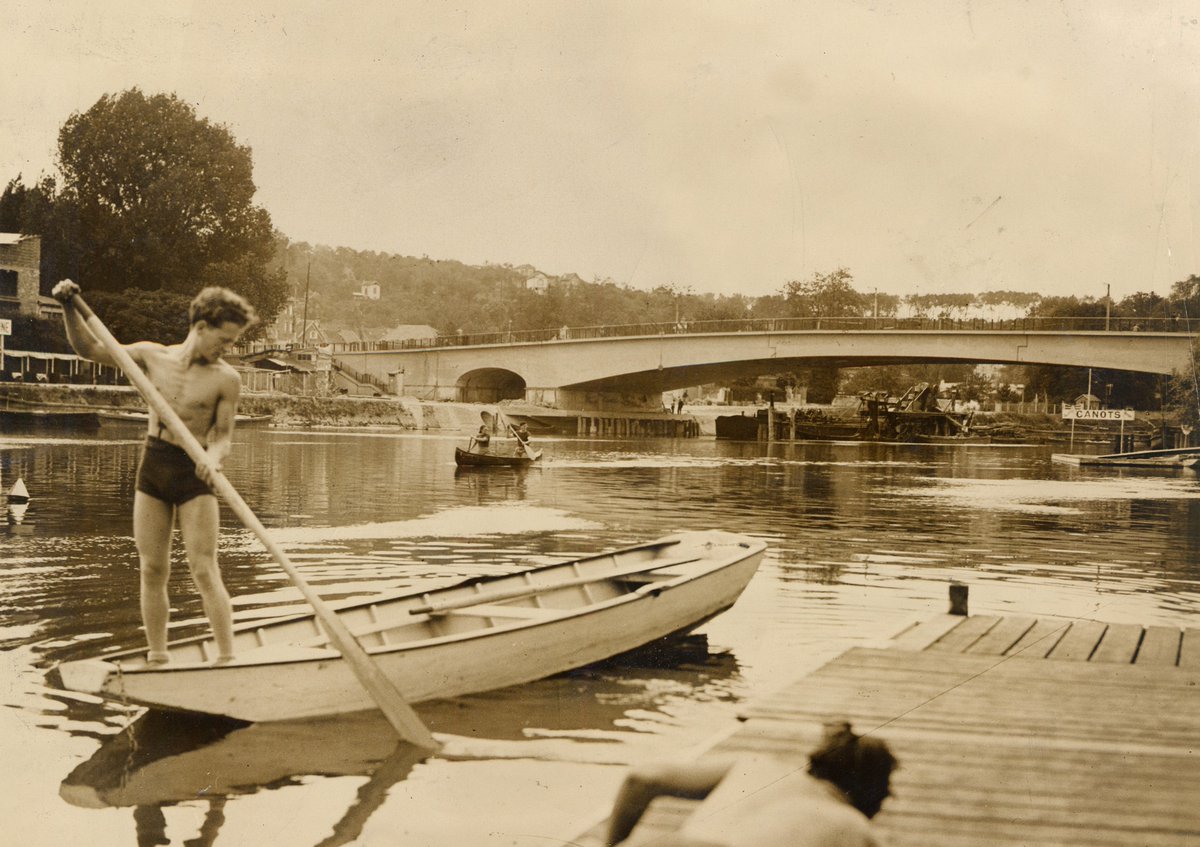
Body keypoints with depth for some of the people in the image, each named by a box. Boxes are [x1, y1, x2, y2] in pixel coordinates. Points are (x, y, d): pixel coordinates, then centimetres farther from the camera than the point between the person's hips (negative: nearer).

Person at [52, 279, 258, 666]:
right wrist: (69, 307, -2)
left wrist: (214, 457, -25)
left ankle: (227, 659, -9)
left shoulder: (225, 379, -5)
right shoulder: (152, 355, 3)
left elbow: (223, 435, -3)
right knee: (153, 570, 6)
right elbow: (90, 349, 9)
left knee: (204, 571, -10)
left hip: (194, 474, -3)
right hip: (152, 466, 3)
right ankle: (157, 658, 15)